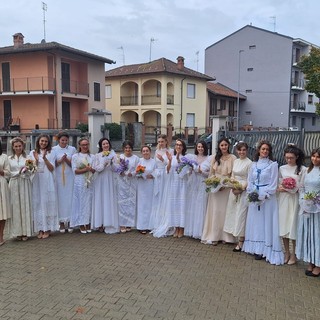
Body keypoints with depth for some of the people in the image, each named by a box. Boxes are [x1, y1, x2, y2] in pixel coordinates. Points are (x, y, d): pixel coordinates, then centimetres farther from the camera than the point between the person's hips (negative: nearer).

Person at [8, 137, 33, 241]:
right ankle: (18, 232, 10)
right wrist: (21, 171, -8)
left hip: (25, 184, -1)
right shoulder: (10, 159, 8)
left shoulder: (27, 158, 4)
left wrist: (30, 169, -19)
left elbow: (30, 173, 1)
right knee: (15, 207, 2)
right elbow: (9, 173, 2)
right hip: (14, 185, 1)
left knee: (25, 206, 1)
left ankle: (26, 232, 8)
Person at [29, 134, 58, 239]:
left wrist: (45, 158, -13)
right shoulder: (33, 153, 9)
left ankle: (47, 229, 6)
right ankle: (40, 229, 9)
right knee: (38, 204, 2)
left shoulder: (51, 153, 5)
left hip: (48, 182, -1)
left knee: (47, 203, 0)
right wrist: (36, 160, -12)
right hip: (37, 181, 2)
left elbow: (51, 168, -2)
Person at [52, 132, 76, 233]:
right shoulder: (54, 149, 4)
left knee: (69, 199, 2)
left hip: (69, 178, 1)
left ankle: (69, 222, 11)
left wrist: (67, 160, -13)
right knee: (60, 199, 1)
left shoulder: (72, 149, 6)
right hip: (58, 178, 0)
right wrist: (60, 161, -13)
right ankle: (61, 223, 8)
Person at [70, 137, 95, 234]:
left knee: (89, 202, 3)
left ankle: (88, 223, 11)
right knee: (80, 202, -1)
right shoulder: (75, 156, 5)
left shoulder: (92, 156, 12)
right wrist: (86, 169, -14)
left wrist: (90, 169, -15)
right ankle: (81, 224, 6)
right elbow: (75, 170, -4)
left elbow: (95, 170, 6)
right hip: (80, 182, -2)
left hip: (90, 182, 3)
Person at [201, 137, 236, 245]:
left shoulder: (232, 158, -2)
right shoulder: (215, 157, 8)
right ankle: (214, 236, 8)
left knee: (225, 210, 2)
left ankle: (225, 236, 12)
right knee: (215, 210, 3)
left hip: (227, 187, -2)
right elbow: (211, 172, 10)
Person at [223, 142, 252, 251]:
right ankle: (236, 237, 20)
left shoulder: (249, 163, -9)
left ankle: (240, 243, 5)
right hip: (234, 190, 7)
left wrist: (241, 188, -18)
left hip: (243, 192, -7)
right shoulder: (235, 161, 11)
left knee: (240, 215, -3)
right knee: (233, 214, 9)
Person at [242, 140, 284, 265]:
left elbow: (273, 184, -7)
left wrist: (263, 196, -14)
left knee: (266, 222, -1)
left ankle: (264, 250, 4)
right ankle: (256, 249, 14)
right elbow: (250, 181, 10)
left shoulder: (273, 165, -3)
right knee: (255, 222, 6)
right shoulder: (254, 165, 10)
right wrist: (251, 193, -5)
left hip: (268, 198, -4)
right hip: (254, 198, 4)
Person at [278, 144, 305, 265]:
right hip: (283, 199, 4)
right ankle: (287, 253, 23)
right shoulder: (282, 168, 7)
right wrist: (280, 188, -8)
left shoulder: (302, 169, -5)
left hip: (295, 200, -4)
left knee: (293, 226, 1)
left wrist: (289, 188, -13)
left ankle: (293, 255, 16)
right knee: (283, 225, 8)